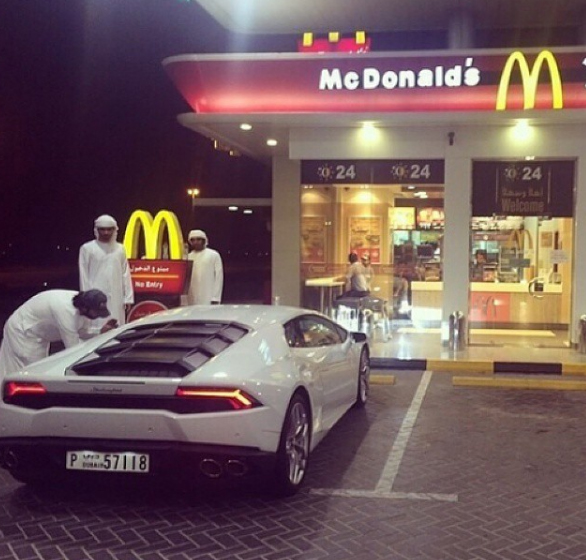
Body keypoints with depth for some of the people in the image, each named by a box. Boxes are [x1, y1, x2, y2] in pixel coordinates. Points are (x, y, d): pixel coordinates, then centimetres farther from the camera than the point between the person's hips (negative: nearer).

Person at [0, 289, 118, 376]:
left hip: (38, 335, 9)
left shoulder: (84, 305, -16)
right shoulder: (66, 311, -40)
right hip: (22, 332, -8)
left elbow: (83, 332, -1)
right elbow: (73, 349, -35)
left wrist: (101, 331, -20)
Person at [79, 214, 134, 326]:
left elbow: (126, 274, 9)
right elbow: (84, 276, 1)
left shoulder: (120, 248, 10)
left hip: (116, 299, 4)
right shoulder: (87, 248, 0)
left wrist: (128, 298, 5)